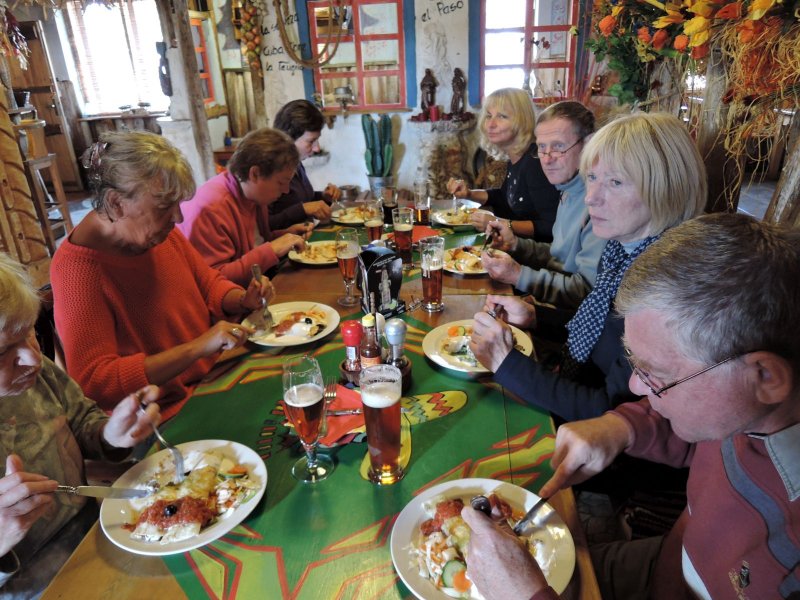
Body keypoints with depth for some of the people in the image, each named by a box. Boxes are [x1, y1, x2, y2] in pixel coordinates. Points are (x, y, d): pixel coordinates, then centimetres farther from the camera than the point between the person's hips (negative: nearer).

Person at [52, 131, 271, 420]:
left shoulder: (158, 231, 0)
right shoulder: (77, 267, -20)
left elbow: (209, 282, 14)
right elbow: (92, 381, -25)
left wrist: (244, 299, -7)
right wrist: (197, 348, -30)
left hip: (216, 376, 7)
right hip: (168, 413, -7)